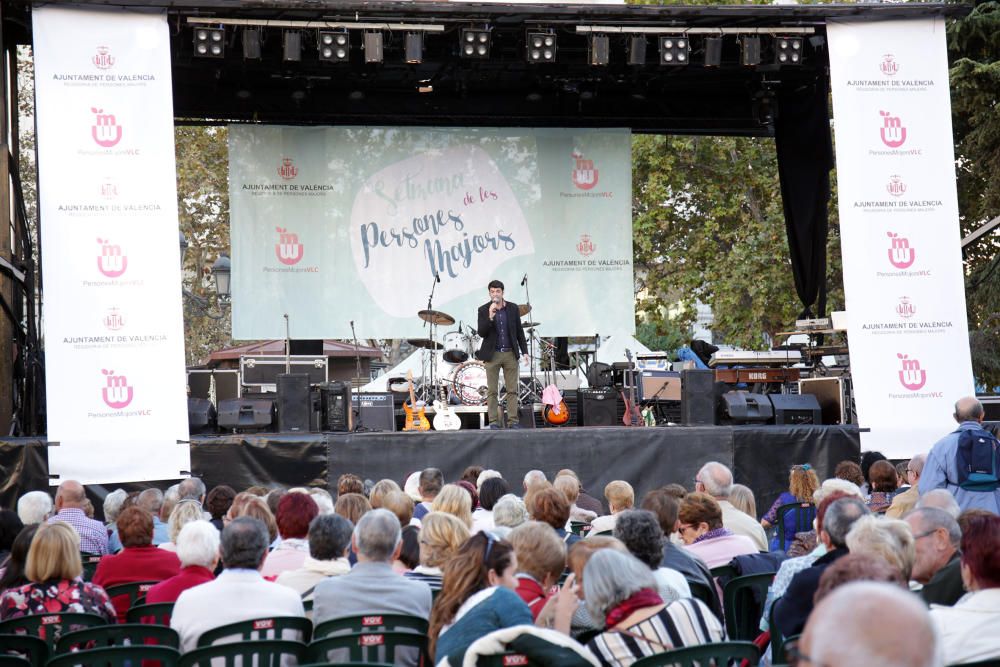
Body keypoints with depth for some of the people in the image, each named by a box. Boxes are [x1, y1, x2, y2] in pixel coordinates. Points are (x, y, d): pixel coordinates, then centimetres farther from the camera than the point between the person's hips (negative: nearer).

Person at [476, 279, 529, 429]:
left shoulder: (513, 308, 5)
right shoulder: (484, 310, 0)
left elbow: (519, 331, 9)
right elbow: (481, 333, -9)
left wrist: (524, 351, 4)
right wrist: (490, 317, -22)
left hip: (510, 354, 2)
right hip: (492, 354, -1)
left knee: (512, 390, 1)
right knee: (492, 391, -1)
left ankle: (513, 421, 3)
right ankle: (494, 422, 2)